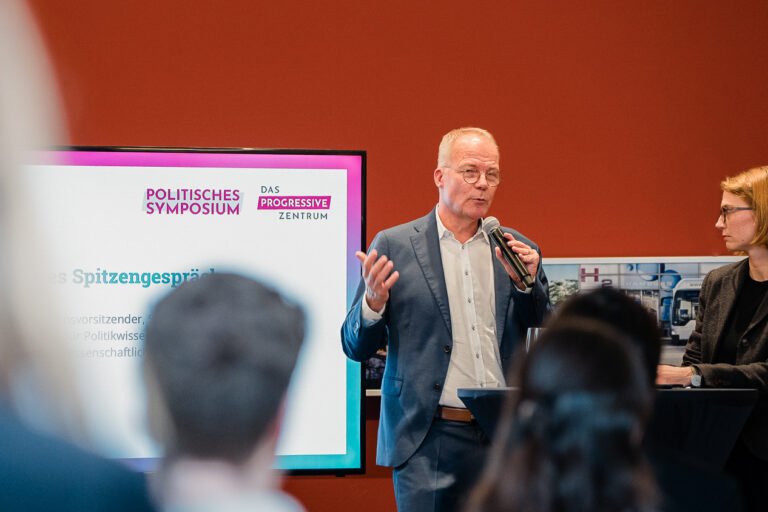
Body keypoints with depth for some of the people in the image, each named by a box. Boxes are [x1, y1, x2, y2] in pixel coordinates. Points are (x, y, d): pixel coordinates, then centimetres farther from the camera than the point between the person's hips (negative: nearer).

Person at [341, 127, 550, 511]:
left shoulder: (517, 250, 10)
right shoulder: (393, 246, 2)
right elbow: (356, 348, 2)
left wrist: (527, 284, -5)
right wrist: (373, 302, -18)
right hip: (430, 443, -3)